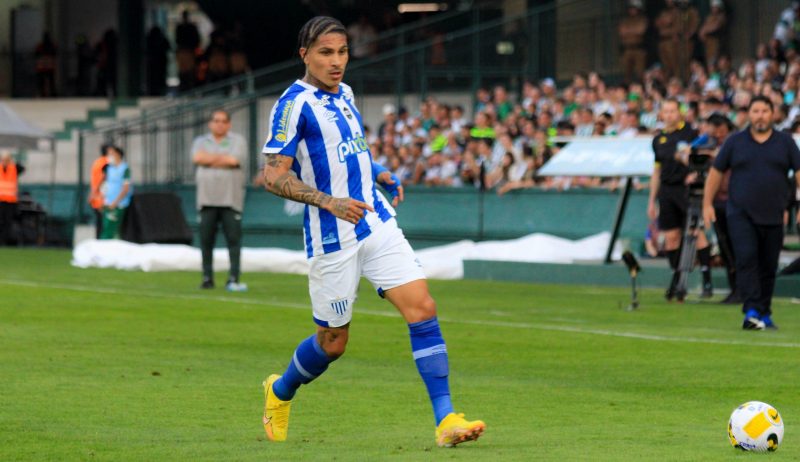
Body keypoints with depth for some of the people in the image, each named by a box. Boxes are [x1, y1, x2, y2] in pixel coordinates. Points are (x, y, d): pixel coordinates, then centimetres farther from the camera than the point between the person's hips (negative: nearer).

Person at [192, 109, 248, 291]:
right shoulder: (201, 142, 14)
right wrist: (223, 159, -5)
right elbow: (197, 158, -6)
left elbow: (234, 160, -11)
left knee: (234, 239, -8)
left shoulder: (237, 141, 6)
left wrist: (210, 159, -1)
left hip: (231, 200, -2)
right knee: (206, 240, 1)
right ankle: (207, 278, 7)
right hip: (207, 199, 2)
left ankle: (234, 279, -9)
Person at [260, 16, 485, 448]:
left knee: (422, 307, -10)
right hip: (331, 238, -6)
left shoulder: (344, 95, 11)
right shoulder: (294, 104, -13)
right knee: (333, 342, 6)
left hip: (377, 222, 6)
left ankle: (446, 420, -12)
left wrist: (378, 173, 12)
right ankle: (280, 391, 37)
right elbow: (273, 175, -18)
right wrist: (329, 201, -28)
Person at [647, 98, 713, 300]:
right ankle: (676, 280, 11)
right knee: (671, 237, 3)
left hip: (687, 188, -5)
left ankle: (707, 280, -8)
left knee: (697, 233, -10)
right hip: (666, 191, 5)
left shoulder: (690, 133, -1)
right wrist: (652, 201, 19)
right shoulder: (659, 139, 15)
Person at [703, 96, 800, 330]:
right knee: (746, 259, -16)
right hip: (741, 214, -1)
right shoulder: (735, 142, 6)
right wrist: (707, 204, 6)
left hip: (773, 216, 2)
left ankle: (764, 314, 18)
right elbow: (716, 172, 11)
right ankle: (751, 312, -22)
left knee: (768, 267, 6)